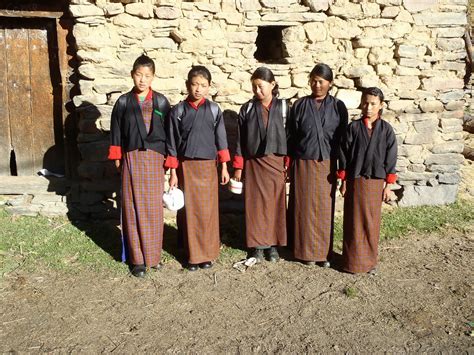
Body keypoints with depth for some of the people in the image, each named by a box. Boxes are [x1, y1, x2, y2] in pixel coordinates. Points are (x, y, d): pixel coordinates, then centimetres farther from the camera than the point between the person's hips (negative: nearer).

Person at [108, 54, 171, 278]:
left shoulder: (161, 102, 4)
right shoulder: (124, 102, 4)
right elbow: (116, 131, 7)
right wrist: (117, 158, 4)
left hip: (155, 158, 0)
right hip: (132, 158, 0)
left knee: (154, 208, 4)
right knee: (134, 208, 1)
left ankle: (153, 255, 17)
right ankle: (137, 259, 9)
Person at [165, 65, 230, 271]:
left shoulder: (214, 110, 1)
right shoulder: (178, 111, -1)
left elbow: (220, 139, 5)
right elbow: (172, 143, 1)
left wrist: (224, 167, 3)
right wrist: (173, 173, -1)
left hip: (208, 167, 1)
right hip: (185, 167, 0)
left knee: (208, 211, 4)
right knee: (189, 211, 4)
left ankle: (207, 254, 18)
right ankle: (192, 255, 17)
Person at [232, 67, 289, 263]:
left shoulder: (283, 107, 0)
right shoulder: (247, 109, 2)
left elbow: (289, 136, 1)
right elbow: (240, 139, 4)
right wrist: (238, 167, 2)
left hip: (276, 162, -1)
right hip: (253, 163, 1)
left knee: (275, 203, 5)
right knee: (255, 204, 4)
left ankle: (273, 244, 17)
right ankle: (258, 244, 16)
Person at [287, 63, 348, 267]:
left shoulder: (338, 107, 3)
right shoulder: (300, 105, 2)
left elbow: (343, 138, 4)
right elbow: (290, 137, 5)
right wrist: (288, 164, 1)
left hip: (327, 165, 0)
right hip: (303, 164, 0)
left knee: (325, 208, 4)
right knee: (305, 208, 4)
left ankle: (324, 252, 15)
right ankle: (306, 251, 15)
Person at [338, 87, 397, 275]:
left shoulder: (386, 129, 0)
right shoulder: (353, 127, -2)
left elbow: (391, 157, 1)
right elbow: (344, 154, 0)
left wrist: (388, 184, -1)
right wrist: (343, 181, -1)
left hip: (376, 182, 1)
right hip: (355, 180, 0)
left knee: (372, 222, 8)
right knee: (354, 222, 5)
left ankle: (370, 260, 22)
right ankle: (353, 260, 16)